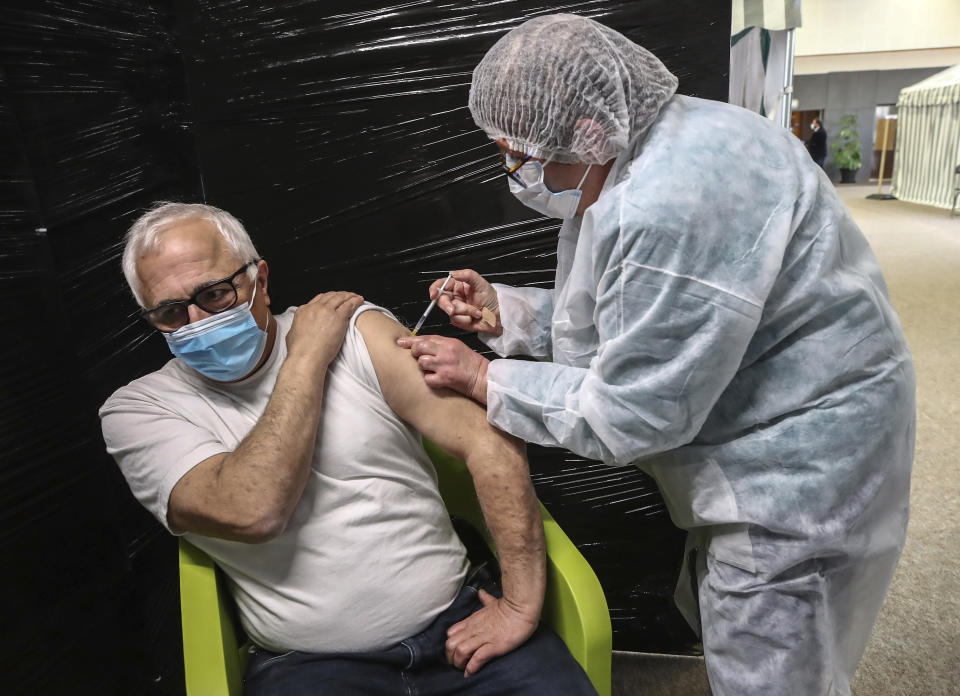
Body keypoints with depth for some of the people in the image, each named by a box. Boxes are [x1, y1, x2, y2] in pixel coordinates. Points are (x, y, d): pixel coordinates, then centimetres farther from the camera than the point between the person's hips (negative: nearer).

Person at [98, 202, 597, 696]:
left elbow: (491, 439, -10)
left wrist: (521, 605, -14)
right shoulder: (139, 410, -2)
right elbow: (251, 513, -20)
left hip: (456, 621, 0)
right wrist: (307, 358, -13)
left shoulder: (355, 331, -4)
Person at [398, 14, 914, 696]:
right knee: (721, 626, 27)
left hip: (801, 466, -10)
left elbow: (631, 414, -26)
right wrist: (507, 312, -1)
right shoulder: (643, 155, 1)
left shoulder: (671, 207, -33)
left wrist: (484, 379, -16)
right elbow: (622, 321, 9)